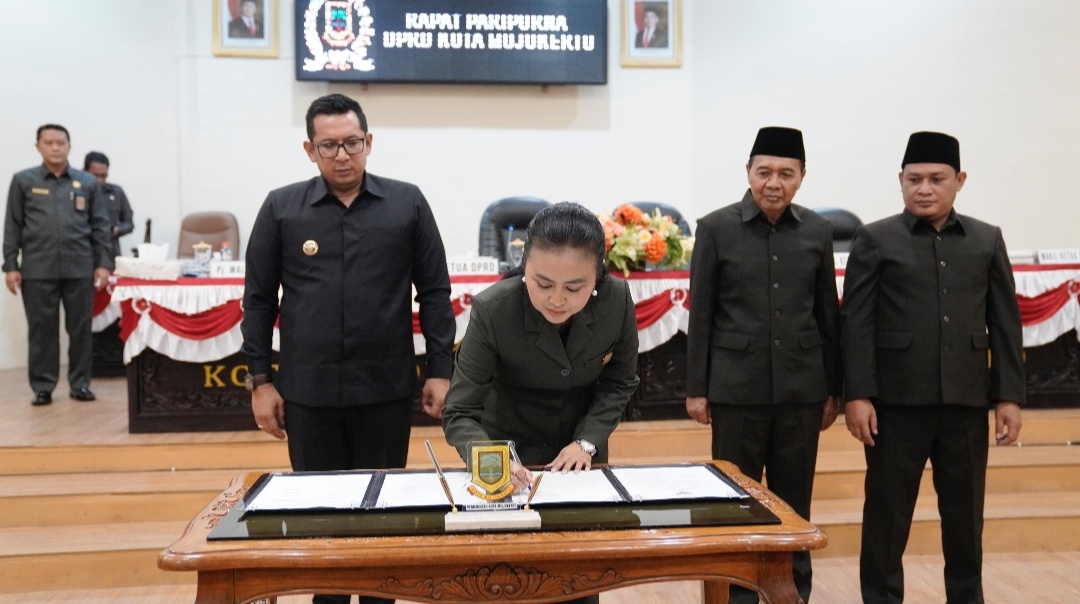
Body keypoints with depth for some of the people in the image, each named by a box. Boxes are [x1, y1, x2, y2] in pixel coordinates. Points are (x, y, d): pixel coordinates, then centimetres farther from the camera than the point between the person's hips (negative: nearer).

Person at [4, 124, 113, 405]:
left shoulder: (88, 182, 8)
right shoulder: (23, 181, 6)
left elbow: (100, 226, 8)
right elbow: (12, 226, 6)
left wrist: (104, 264, 1)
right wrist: (10, 266, 0)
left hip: (80, 269, 1)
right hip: (37, 270, 0)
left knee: (81, 329, 4)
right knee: (42, 331, 4)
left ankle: (80, 384, 14)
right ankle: (42, 387, 13)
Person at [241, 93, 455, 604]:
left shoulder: (407, 204, 2)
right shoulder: (281, 208, 2)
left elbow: (434, 292, 3)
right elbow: (258, 299, 5)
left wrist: (440, 371, -1)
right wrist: (260, 381, 2)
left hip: (387, 389, 0)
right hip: (308, 391, 1)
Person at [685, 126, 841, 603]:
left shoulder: (817, 231, 4)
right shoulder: (715, 228, -3)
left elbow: (828, 314, 8)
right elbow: (700, 315, -2)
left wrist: (832, 389, 8)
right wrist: (696, 388, -3)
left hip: (802, 388, 2)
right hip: (736, 388, -2)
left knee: (795, 500, 11)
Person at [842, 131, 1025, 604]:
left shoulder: (988, 240, 10)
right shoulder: (875, 240, 1)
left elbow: (1005, 324, 9)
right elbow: (857, 323, -4)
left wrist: (1009, 396, 3)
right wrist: (857, 395, -10)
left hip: (967, 400, 3)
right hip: (897, 400, -2)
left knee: (965, 513, 11)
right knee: (887, 512, 5)